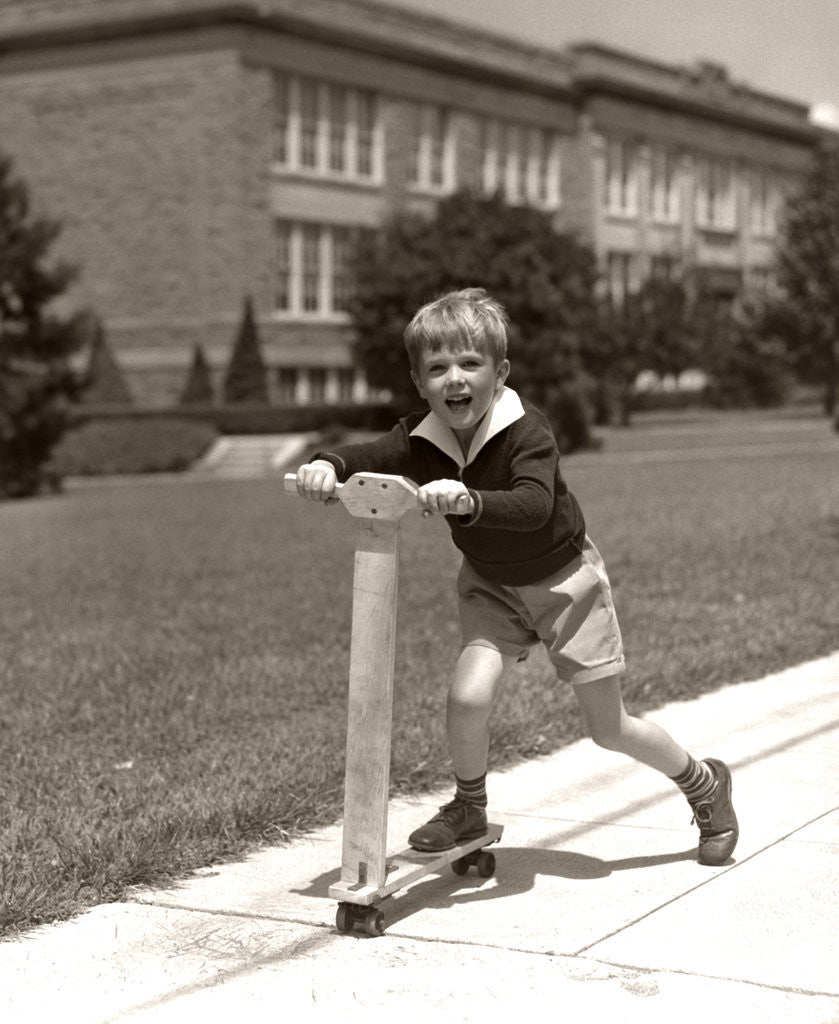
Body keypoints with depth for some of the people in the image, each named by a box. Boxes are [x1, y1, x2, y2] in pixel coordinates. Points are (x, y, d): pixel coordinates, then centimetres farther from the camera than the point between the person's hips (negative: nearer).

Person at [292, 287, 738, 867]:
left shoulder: (528, 432, -30)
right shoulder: (422, 442, -15)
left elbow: (534, 506, -46)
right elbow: (363, 459, -23)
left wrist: (468, 502, -63)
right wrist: (326, 467, -47)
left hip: (564, 578, -4)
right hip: (491, 584, 4)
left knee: (610, 728, 4)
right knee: (468, 695, -19)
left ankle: (707, 785, 32)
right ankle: (469, 809, 10)